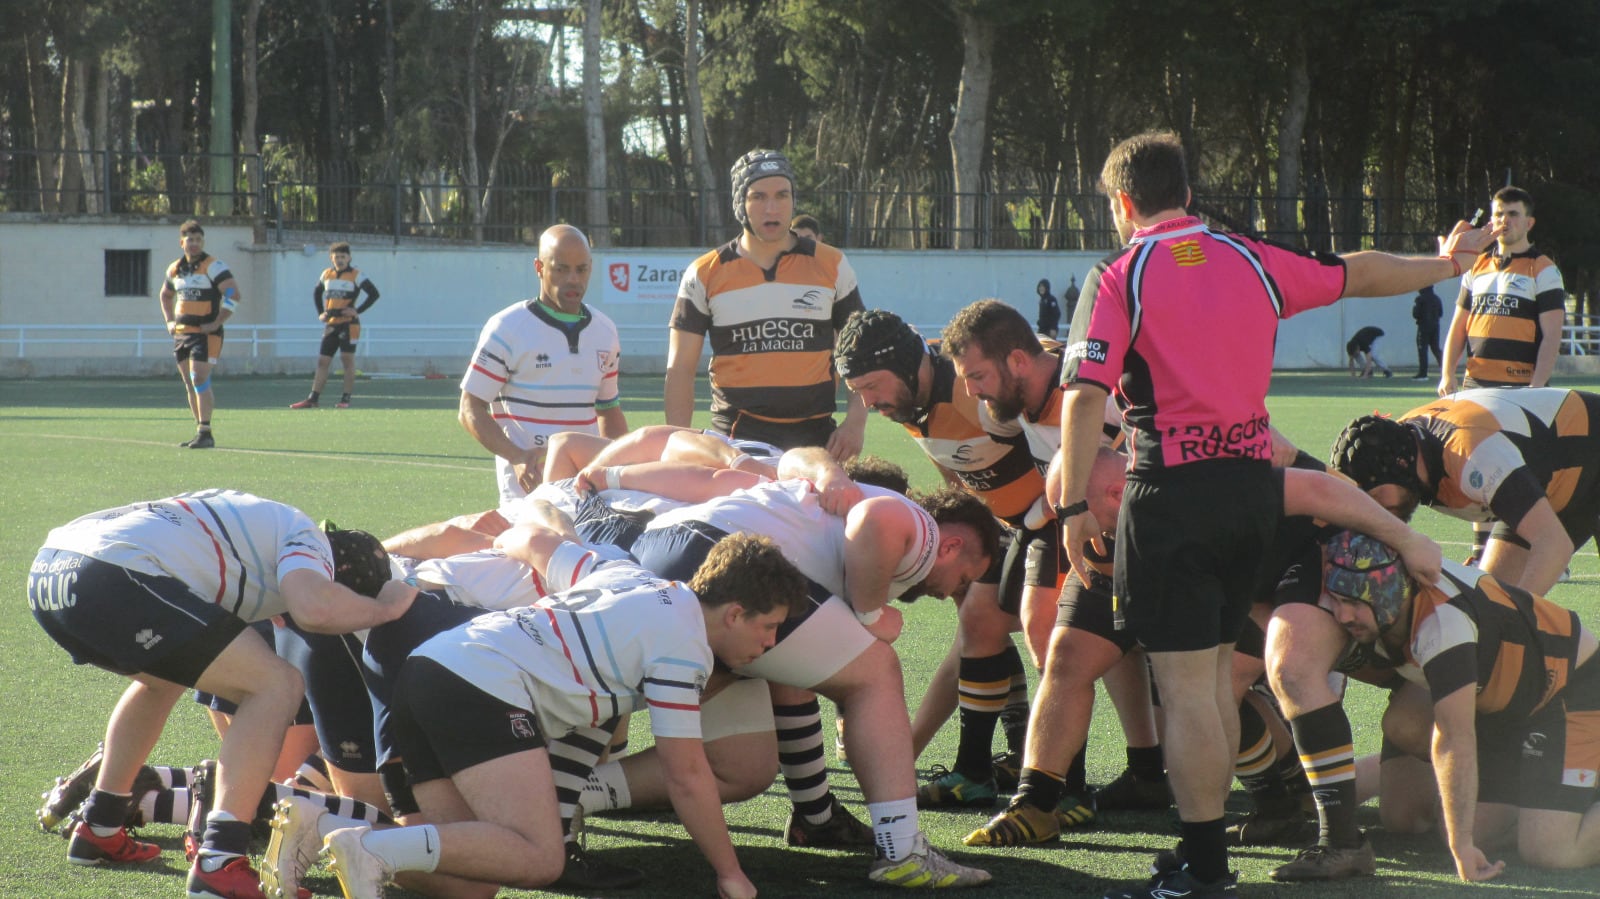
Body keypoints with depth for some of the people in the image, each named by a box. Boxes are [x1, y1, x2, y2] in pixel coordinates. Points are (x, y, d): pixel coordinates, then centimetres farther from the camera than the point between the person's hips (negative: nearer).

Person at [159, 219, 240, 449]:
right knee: (190, 384, 9)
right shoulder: (175, 269, 13)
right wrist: (170, 321, 19)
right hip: (181, 333, 7)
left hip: (205, 334, -7)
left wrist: (217, 323, -20)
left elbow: (233, 293, -19)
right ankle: (200, 432, 17)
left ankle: (205, 433, -15)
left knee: (199, 380, -16)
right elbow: (165, 295, 32)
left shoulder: (213, 266, -9)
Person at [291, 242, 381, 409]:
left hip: (349, 323, -5)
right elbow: (316, 292, 28)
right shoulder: (327, 274, 12)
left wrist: (358, 310, -13)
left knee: (347, 359, -6)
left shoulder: (355, 275, -3)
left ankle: (346, 399, -2)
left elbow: (374, 294, -8)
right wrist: (320, 313, 16)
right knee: (322, 361, 3)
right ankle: (312, 399, 3)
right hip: (331, 324, 5)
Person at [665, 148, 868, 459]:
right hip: (734, 439, -1)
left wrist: (855, 423, -3)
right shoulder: (706, 275, 4)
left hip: (815, 437, 1)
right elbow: (680, 369, 5)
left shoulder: (832, 266, 7)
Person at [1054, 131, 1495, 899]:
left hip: (1174, 493, -6)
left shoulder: (1118, 279, -7)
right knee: (1215, 673, 17)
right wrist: (1444, 264, 38)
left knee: (1185, 686, -3)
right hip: (1253, 483, 6)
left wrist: (1075, 504, -12)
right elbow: (1358, 274, 21)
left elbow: (1085, 395, -17)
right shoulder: (1252, 260, 8)